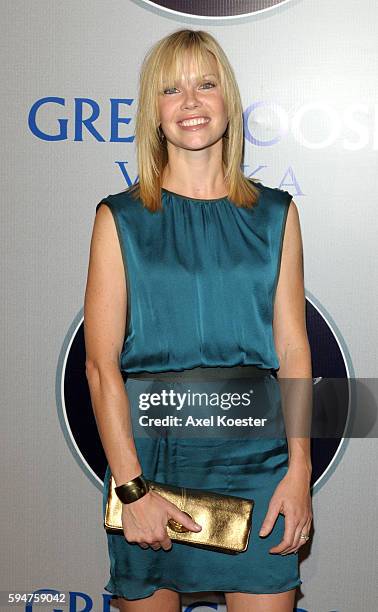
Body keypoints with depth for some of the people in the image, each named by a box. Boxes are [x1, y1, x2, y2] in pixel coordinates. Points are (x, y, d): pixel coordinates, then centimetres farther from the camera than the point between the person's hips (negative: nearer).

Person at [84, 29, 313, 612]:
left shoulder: (276, 213, 7)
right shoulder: (120, 217, 1)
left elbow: (293, 348, 4)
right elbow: (101, 363, -4)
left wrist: (299, 470, -3)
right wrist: (132, 487, -11)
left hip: (256, 456, 1)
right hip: (149, 451, -1)